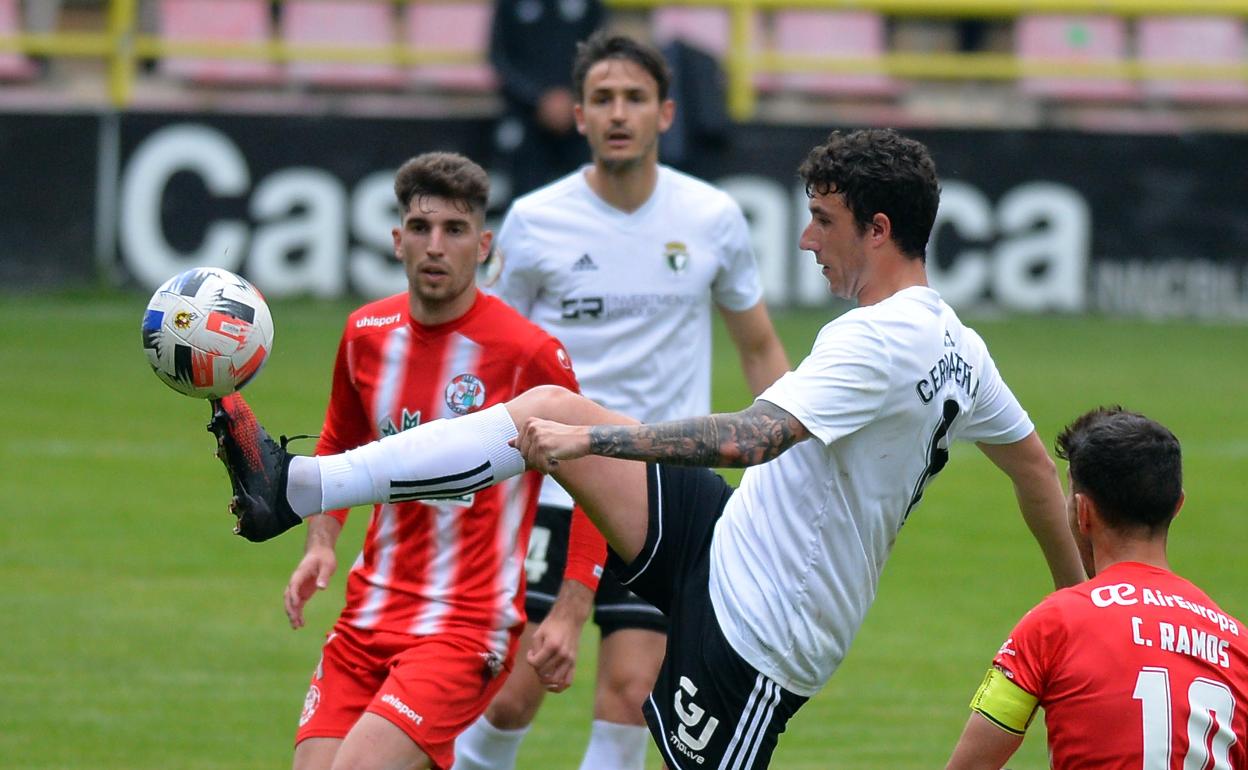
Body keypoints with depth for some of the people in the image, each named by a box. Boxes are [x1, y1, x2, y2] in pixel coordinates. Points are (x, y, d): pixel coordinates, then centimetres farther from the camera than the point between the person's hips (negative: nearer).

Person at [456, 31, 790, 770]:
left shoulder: (713, 219, 0)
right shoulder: (535, 222, -2)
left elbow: (760, 348, 13)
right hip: (551, 488, -1)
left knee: (630, 691, -10)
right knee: (513, 694, -4)